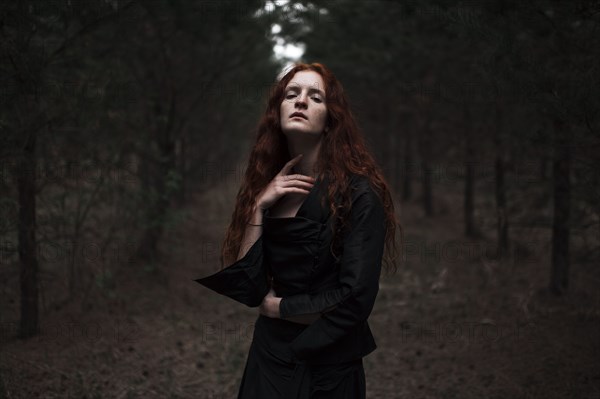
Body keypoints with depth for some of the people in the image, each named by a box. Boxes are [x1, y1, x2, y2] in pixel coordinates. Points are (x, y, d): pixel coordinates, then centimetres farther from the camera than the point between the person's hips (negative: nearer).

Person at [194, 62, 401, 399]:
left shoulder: (358, 193, -16)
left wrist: (275, 306, -9)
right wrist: (259, 207, -15)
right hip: (268, 359, 4)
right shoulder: (264, 188, 0)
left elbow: (355, 299, -21)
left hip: (330, 367, -4)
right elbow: (247, 289, -8)